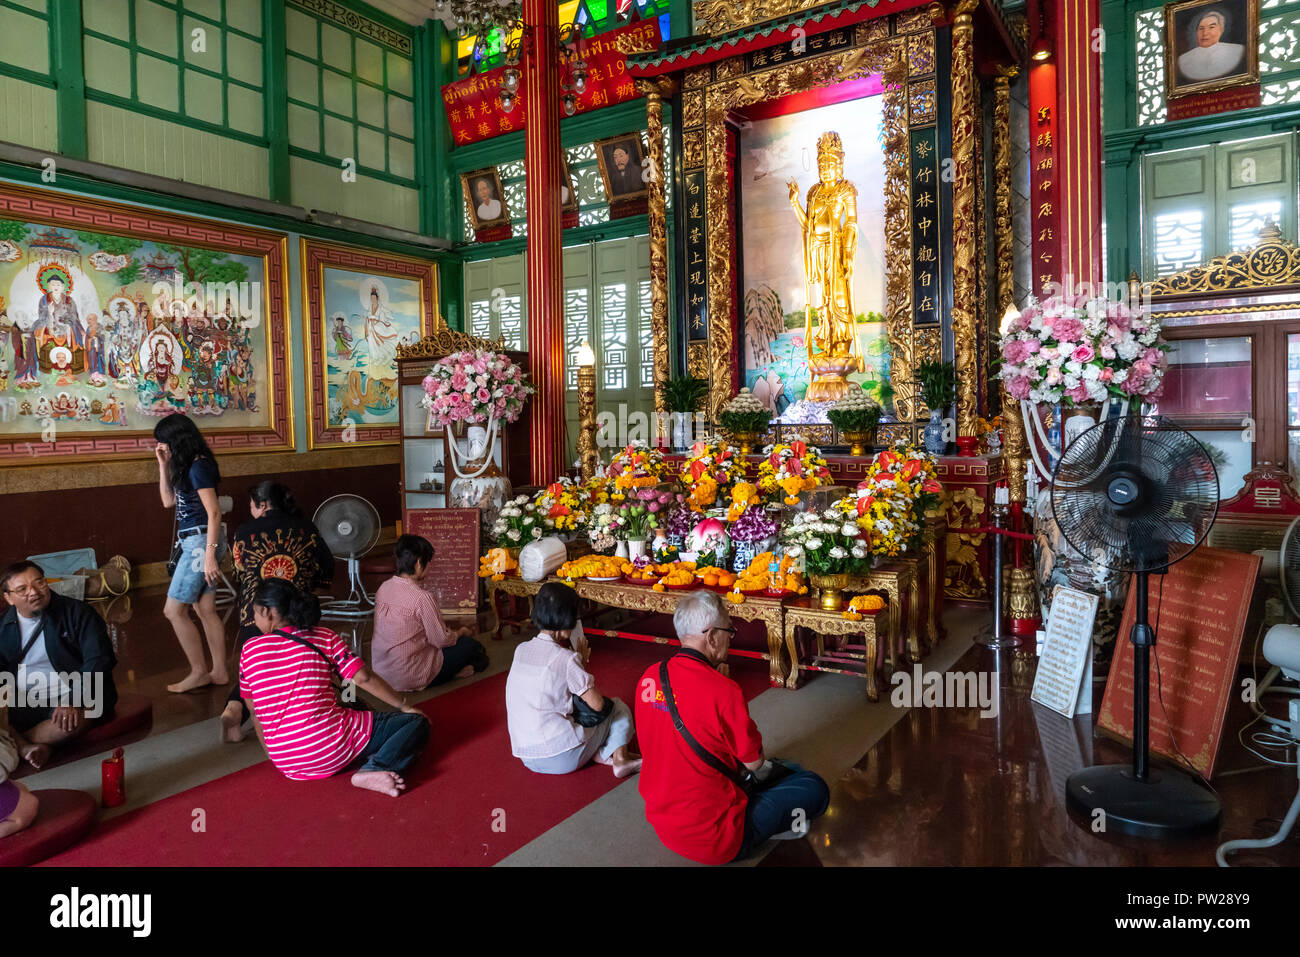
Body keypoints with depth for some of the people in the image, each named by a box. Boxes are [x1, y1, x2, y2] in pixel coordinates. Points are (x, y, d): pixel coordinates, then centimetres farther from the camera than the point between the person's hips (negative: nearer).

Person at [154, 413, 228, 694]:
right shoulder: (185, 467, 13)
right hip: (193, 543, 10)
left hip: (200, 542, -10)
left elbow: (214, 513, -20)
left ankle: (199, 672, 7)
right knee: (206, 610, 11)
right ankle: (219, 672, 17)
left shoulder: (199, 467, -16)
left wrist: (210, 554, -23)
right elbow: (168, 501, 19)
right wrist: (163, 466, 11)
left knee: (174, 610, -2)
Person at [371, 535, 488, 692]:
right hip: (409, 679, -8)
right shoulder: (422, 598, -23)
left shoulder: (383, 588, 1)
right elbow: (442, 640, -14)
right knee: (468, 643, 8)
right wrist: (461, 632, 9)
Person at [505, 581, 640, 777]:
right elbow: (597, 704, -10)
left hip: (527, 757, 6)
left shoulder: (521, 650, 3)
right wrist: (582, 663, 0)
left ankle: (598, 753, 12)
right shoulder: (566, 658, -16)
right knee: (618, 707, 15)